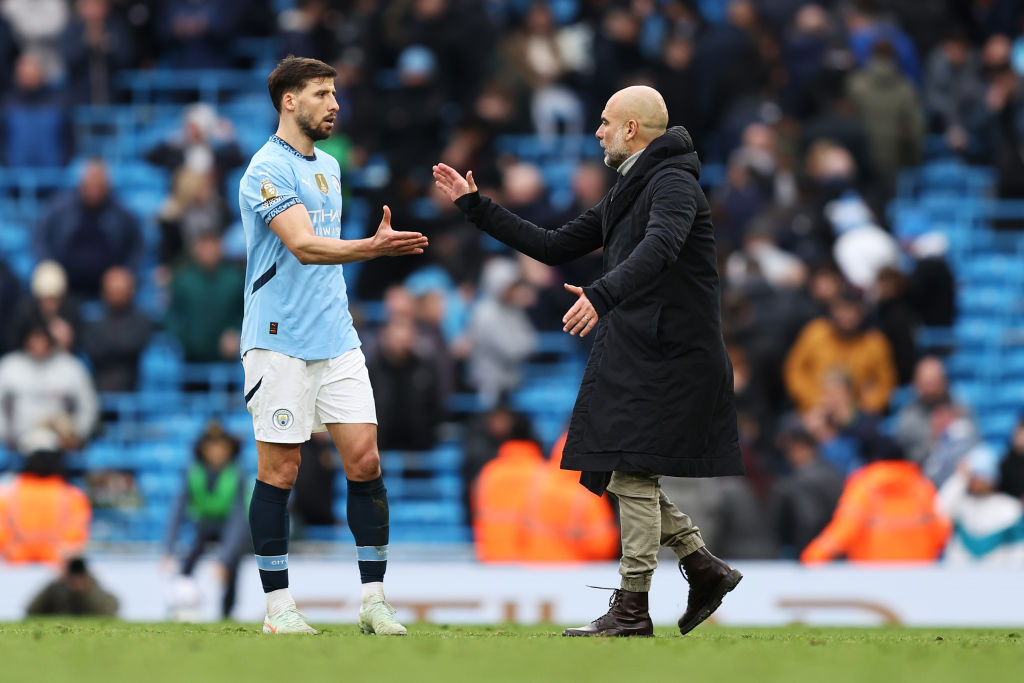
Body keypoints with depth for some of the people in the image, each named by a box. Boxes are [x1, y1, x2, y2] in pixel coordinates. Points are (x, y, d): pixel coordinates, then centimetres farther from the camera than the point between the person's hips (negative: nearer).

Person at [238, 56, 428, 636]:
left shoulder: (329, 167, 17)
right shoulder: (269, 170, -11)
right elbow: (302, 245, -24)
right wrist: (372, 248, -37)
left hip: (336, 339, 7)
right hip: (280, 342, -7)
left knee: (365, 459, -1)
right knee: (281, 470, -3)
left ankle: (374, 600, 3)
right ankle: (278, 605, 4)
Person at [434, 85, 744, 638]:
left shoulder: (673, 183, -11)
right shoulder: (626, 194, 20)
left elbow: (660, 247, -31)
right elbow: (555, 248, 23)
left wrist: (602, 295, -45)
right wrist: (475, 206, 23)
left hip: (664, 352, -10)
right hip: (634, 350, 10)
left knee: (632, 472, -10)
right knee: (621, 472, 9)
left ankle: (631, 609, -8)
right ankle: (704, 568, 15)